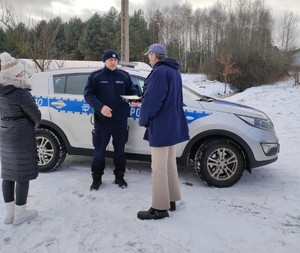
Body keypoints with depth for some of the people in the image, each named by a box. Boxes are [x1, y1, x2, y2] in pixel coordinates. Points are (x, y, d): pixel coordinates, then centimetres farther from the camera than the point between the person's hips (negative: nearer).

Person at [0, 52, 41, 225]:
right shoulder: (19, 92, -21)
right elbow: (35, 115, -14)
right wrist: (35, 124, 5)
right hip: (22, 137, -8)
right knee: (23, 174, 3)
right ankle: (20, 214, 14)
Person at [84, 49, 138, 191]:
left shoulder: (124, 76, 6)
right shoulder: (95, 76, -1)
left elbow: (132, 91, 13)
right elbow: (88, 95, -6)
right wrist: (100, 107, -22)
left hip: (120, 119, 2)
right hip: (102, 119, -2)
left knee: (120, 149, 11)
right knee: (99, 150, 5)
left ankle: (119, 176, 26)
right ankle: (97, 178, 21)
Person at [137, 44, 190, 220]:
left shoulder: (159, 72, -17)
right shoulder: (174, 71, 15)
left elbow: (151, 100, -20)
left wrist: (143, 120, -6)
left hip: (161, 126, -10)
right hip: (173, 125, 10)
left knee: (159, 168, -2)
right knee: (170, 164, 17)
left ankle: (160, 208, 7)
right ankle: (171, 200, 28)